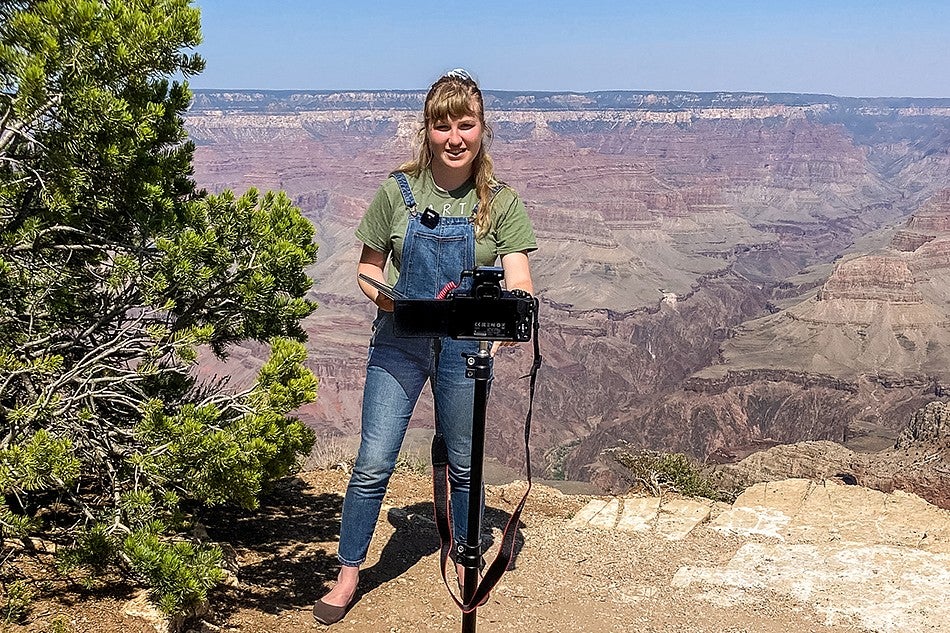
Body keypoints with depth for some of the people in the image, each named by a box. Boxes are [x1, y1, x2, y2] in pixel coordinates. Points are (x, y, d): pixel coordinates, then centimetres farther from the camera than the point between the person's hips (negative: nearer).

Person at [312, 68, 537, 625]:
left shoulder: (502, 203, -5)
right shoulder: (398, 191, -4)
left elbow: (518, 283, -14)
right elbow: (367, 268, 4)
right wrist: (389, 299, -17)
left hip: (465, 347, 0)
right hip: (400, 342, 0)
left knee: (464, 464, 14)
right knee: (374, 463, -2)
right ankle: (349, 574, 17)